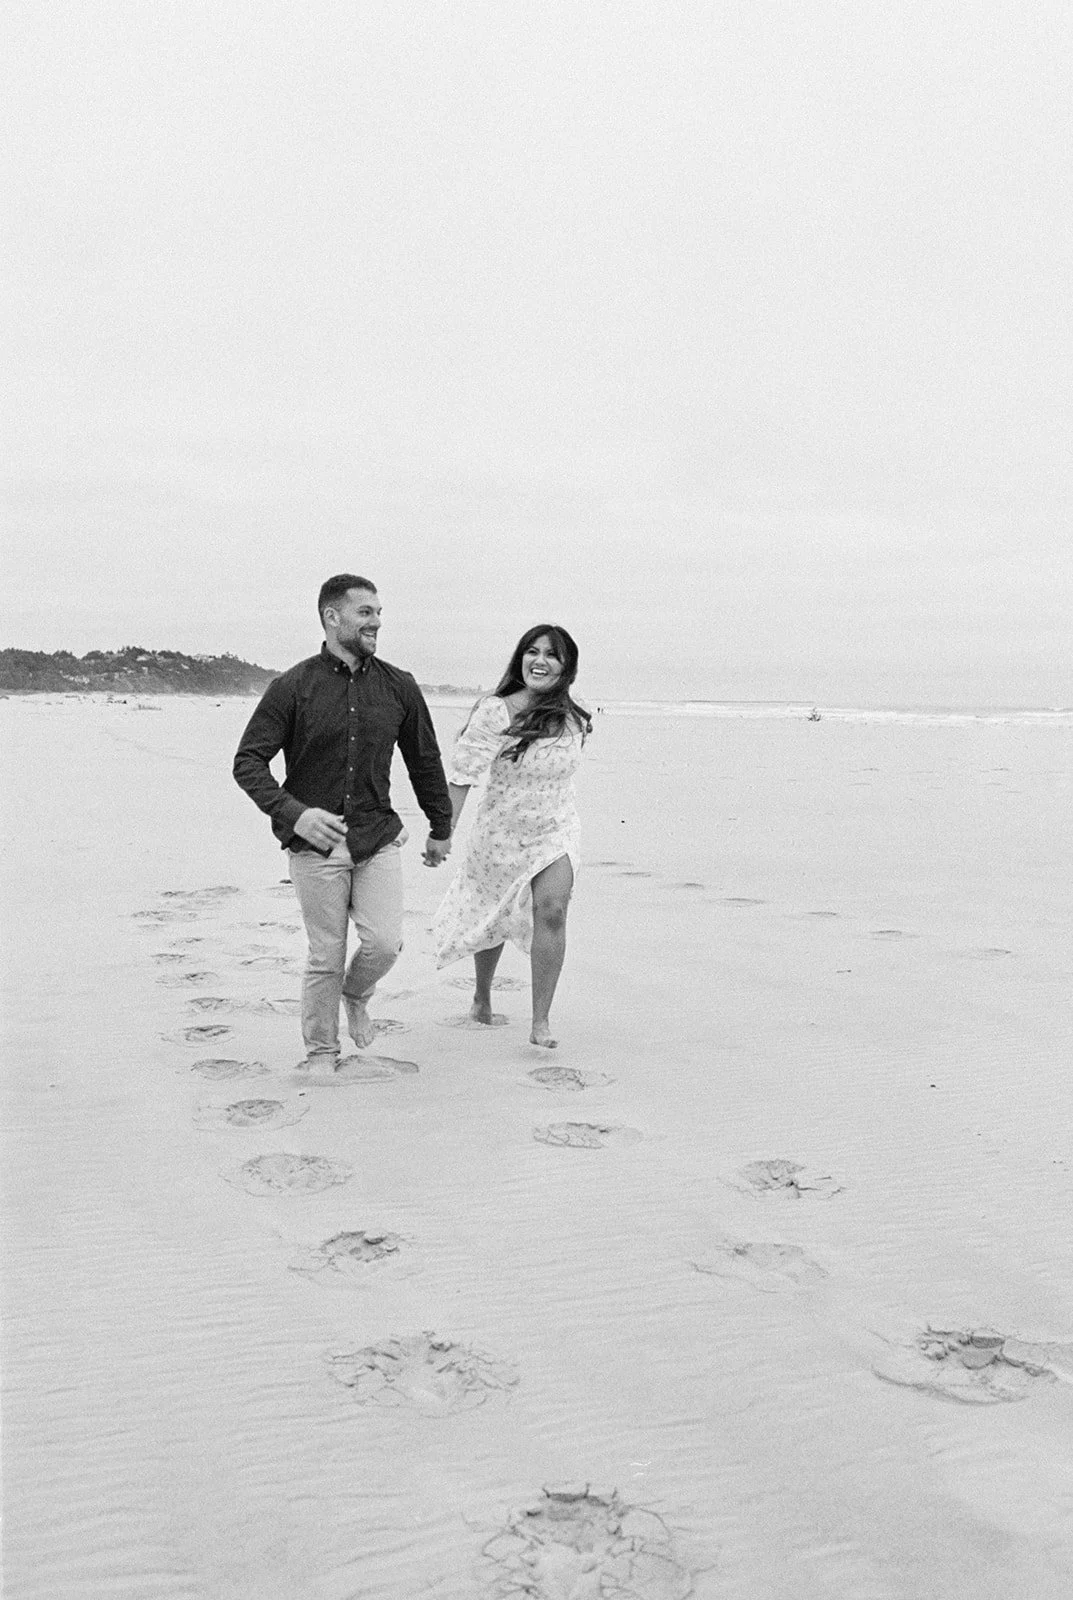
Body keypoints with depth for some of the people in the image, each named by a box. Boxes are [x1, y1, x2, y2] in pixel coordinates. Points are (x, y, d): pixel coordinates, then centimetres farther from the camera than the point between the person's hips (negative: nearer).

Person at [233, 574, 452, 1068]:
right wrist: (293, 813, -19)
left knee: (385, 943, -8)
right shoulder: (293, 687, -6)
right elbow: (248, 762, -5)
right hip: (315, 845, -2)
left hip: (378, 839, 3)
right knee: (326, 958, 3)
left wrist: (441, 828, 22)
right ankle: (321, 1053, 24)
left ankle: (357, 995, 27)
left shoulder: (398, 687, 4)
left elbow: (425, 761, 16)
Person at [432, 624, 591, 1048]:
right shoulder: (494, 712, -19)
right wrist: (444, 832, -19)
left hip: (556, 830, 2)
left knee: (551, 910, -19)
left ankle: (541, 1021, -14)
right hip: (501, 833, -2)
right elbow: (461, 774, -18)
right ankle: (481, 996, 45)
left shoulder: (572, 718, -3)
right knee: (492, 917, 16)